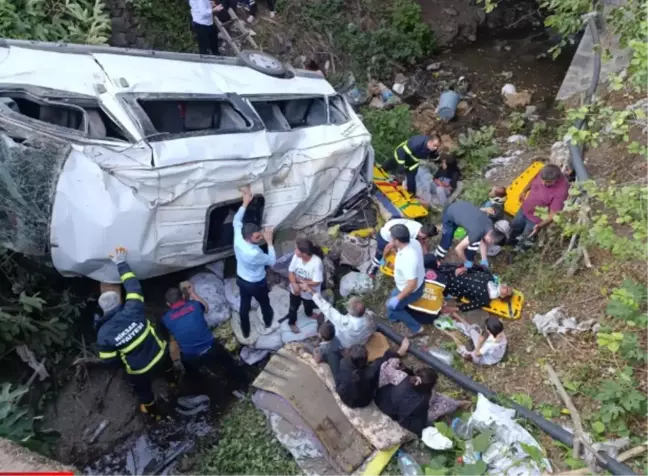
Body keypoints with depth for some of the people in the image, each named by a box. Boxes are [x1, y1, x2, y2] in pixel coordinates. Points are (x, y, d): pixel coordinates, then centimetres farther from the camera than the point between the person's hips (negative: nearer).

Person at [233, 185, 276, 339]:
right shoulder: (254, 253, -42)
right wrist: (269, 242, -25)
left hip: (241, 280, 6)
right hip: (257, 284, -6)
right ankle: (268, 322, 55)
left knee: (244, 305, 25)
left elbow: (236, 220, -5)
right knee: (264, 303, 25)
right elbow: (272, 261, -25)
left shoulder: (238, 239, -24)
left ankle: (245, 331, 46)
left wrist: (245, 203, -7)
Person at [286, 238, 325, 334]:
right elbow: (291, 272, -12)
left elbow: (317, 282, -31)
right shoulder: (296, 256, -23)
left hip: (310, 293, -2)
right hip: (295, 289, 2)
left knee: (308, 307, 30)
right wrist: (294, 284, -30)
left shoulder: (317, 262, -37)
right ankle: (292, 322, 55)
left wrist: (299, 280, -28)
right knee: (293, 308, 25)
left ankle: (309, 313, 66)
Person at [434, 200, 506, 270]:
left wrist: (484, 261, -3)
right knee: (447, 240, 0)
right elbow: (458, 249, -30)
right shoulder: (477, 232, -37)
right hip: (450, 214, -7)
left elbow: (483, 242, 0)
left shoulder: (490, 225, -17)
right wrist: (466, 262, -15)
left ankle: (469, 264, 15)